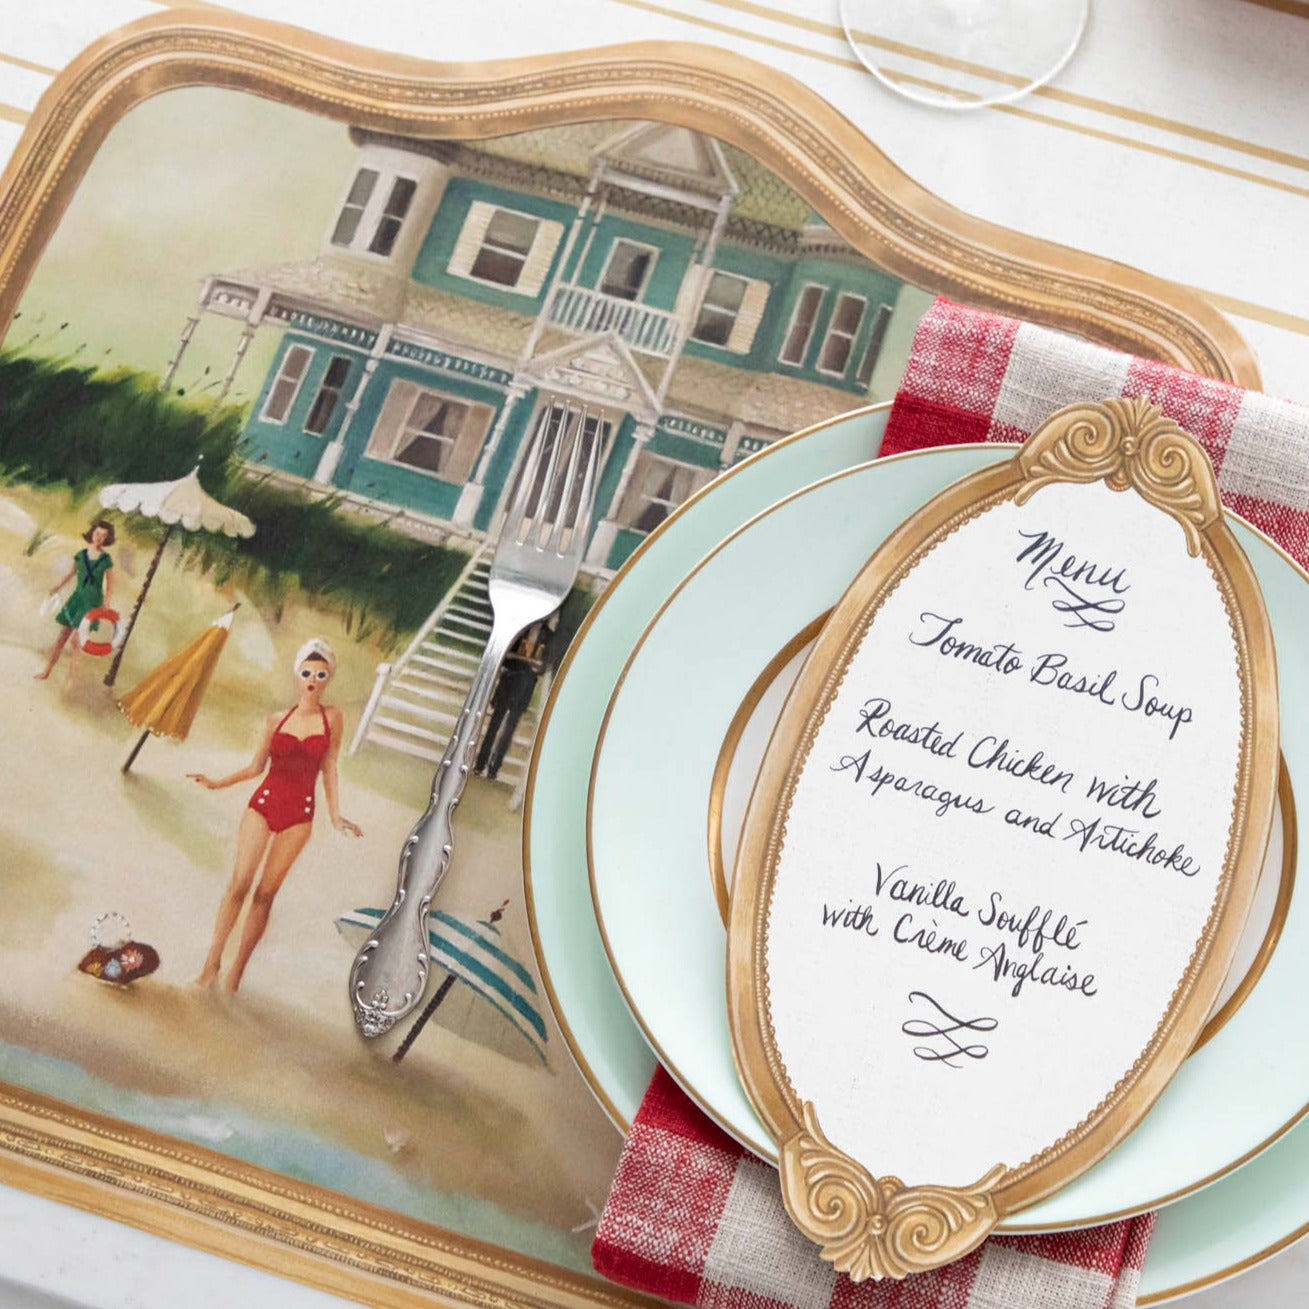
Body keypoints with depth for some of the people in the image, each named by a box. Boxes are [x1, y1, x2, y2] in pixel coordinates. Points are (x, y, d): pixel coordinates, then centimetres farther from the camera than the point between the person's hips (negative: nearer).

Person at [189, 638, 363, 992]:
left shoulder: (332, 718, 0)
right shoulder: (276, 720, 3)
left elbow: (329, 767, 4)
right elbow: (256, 766, 11)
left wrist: (335, 816, 2)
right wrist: (216, 783, 5)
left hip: (299, 815, 0)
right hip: (264, 805, 1)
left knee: (265, 894, 2)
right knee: (239, 885, -5)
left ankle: (237, 969, 9)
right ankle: (211, 963, 1)